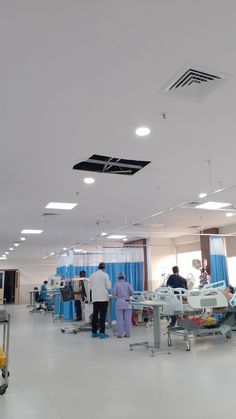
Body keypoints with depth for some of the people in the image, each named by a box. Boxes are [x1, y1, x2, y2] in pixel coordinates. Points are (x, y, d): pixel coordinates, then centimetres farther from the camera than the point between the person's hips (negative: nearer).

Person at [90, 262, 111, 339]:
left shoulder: (92, 275, 6)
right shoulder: (105, 275, -7)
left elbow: (91, 287, 12)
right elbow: (109, 287, -6)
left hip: (95, 298, 4)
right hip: (103, 298, -4)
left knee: (95, 315, 9)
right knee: (102, 315, -2)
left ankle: (94, 332, 14)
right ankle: (102, 333, -2)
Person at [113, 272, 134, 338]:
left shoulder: (116, 284, 4)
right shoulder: (128, 284, 8)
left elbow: (114, 294, -5)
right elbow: (132, 292, -3)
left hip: (119, 303, -2)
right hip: (127, 303, 2)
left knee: (120, 319, 1)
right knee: (127, 319, 5)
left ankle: (120, 334, 3)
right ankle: (127, 334, 7)